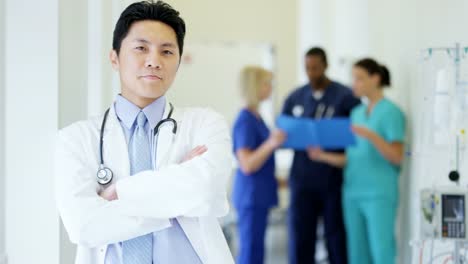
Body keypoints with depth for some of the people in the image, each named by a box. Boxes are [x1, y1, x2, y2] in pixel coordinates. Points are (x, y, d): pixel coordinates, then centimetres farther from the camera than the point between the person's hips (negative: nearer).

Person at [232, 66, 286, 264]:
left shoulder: (256, 117, 12)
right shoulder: (245, 120, -16)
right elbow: (247, 165, -21)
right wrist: (270, 144, -31)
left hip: (258, 195, 9)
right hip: (251, 195, -9)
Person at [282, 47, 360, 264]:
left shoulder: (345, 96, -2)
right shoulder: (295, 98, 9)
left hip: (334, 181, -3)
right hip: (302, 180, 3)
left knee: (337, 238, 5)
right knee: (300, 238, 2)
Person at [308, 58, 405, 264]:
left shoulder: (391, 112, -4)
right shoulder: (357, 112, 15)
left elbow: (397, 157, -10)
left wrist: (372, 136, -23)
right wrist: (324, 156, 2)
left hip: (379, 194, -7)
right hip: (352, 193, 7)